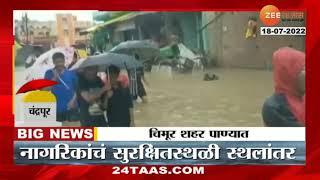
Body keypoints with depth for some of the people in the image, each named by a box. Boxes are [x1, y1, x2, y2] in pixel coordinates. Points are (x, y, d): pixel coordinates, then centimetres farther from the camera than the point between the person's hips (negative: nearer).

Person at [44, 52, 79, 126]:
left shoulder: (71, 73, 3)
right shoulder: (49, 73, 3)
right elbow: (46, 89, -5)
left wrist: (73, 100, -10)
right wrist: (55, 78, -14)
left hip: (70, 107, -1)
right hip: (56, 108, 1)